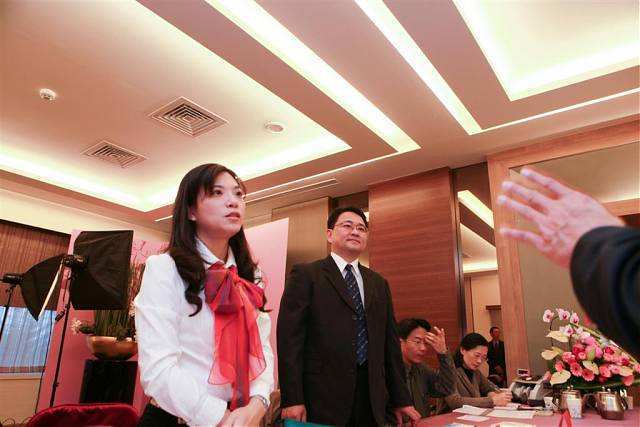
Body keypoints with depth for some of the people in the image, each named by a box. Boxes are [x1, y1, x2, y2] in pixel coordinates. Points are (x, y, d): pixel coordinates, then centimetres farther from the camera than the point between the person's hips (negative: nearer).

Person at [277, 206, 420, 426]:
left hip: (371, 399, 5)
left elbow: (390, 342, 12)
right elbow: (290, 337, -9)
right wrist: (292, 399, -14)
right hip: (321, 400, -4)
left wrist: (401, 399, 10)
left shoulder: (379, 283, 13)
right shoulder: (305, 274, -3)